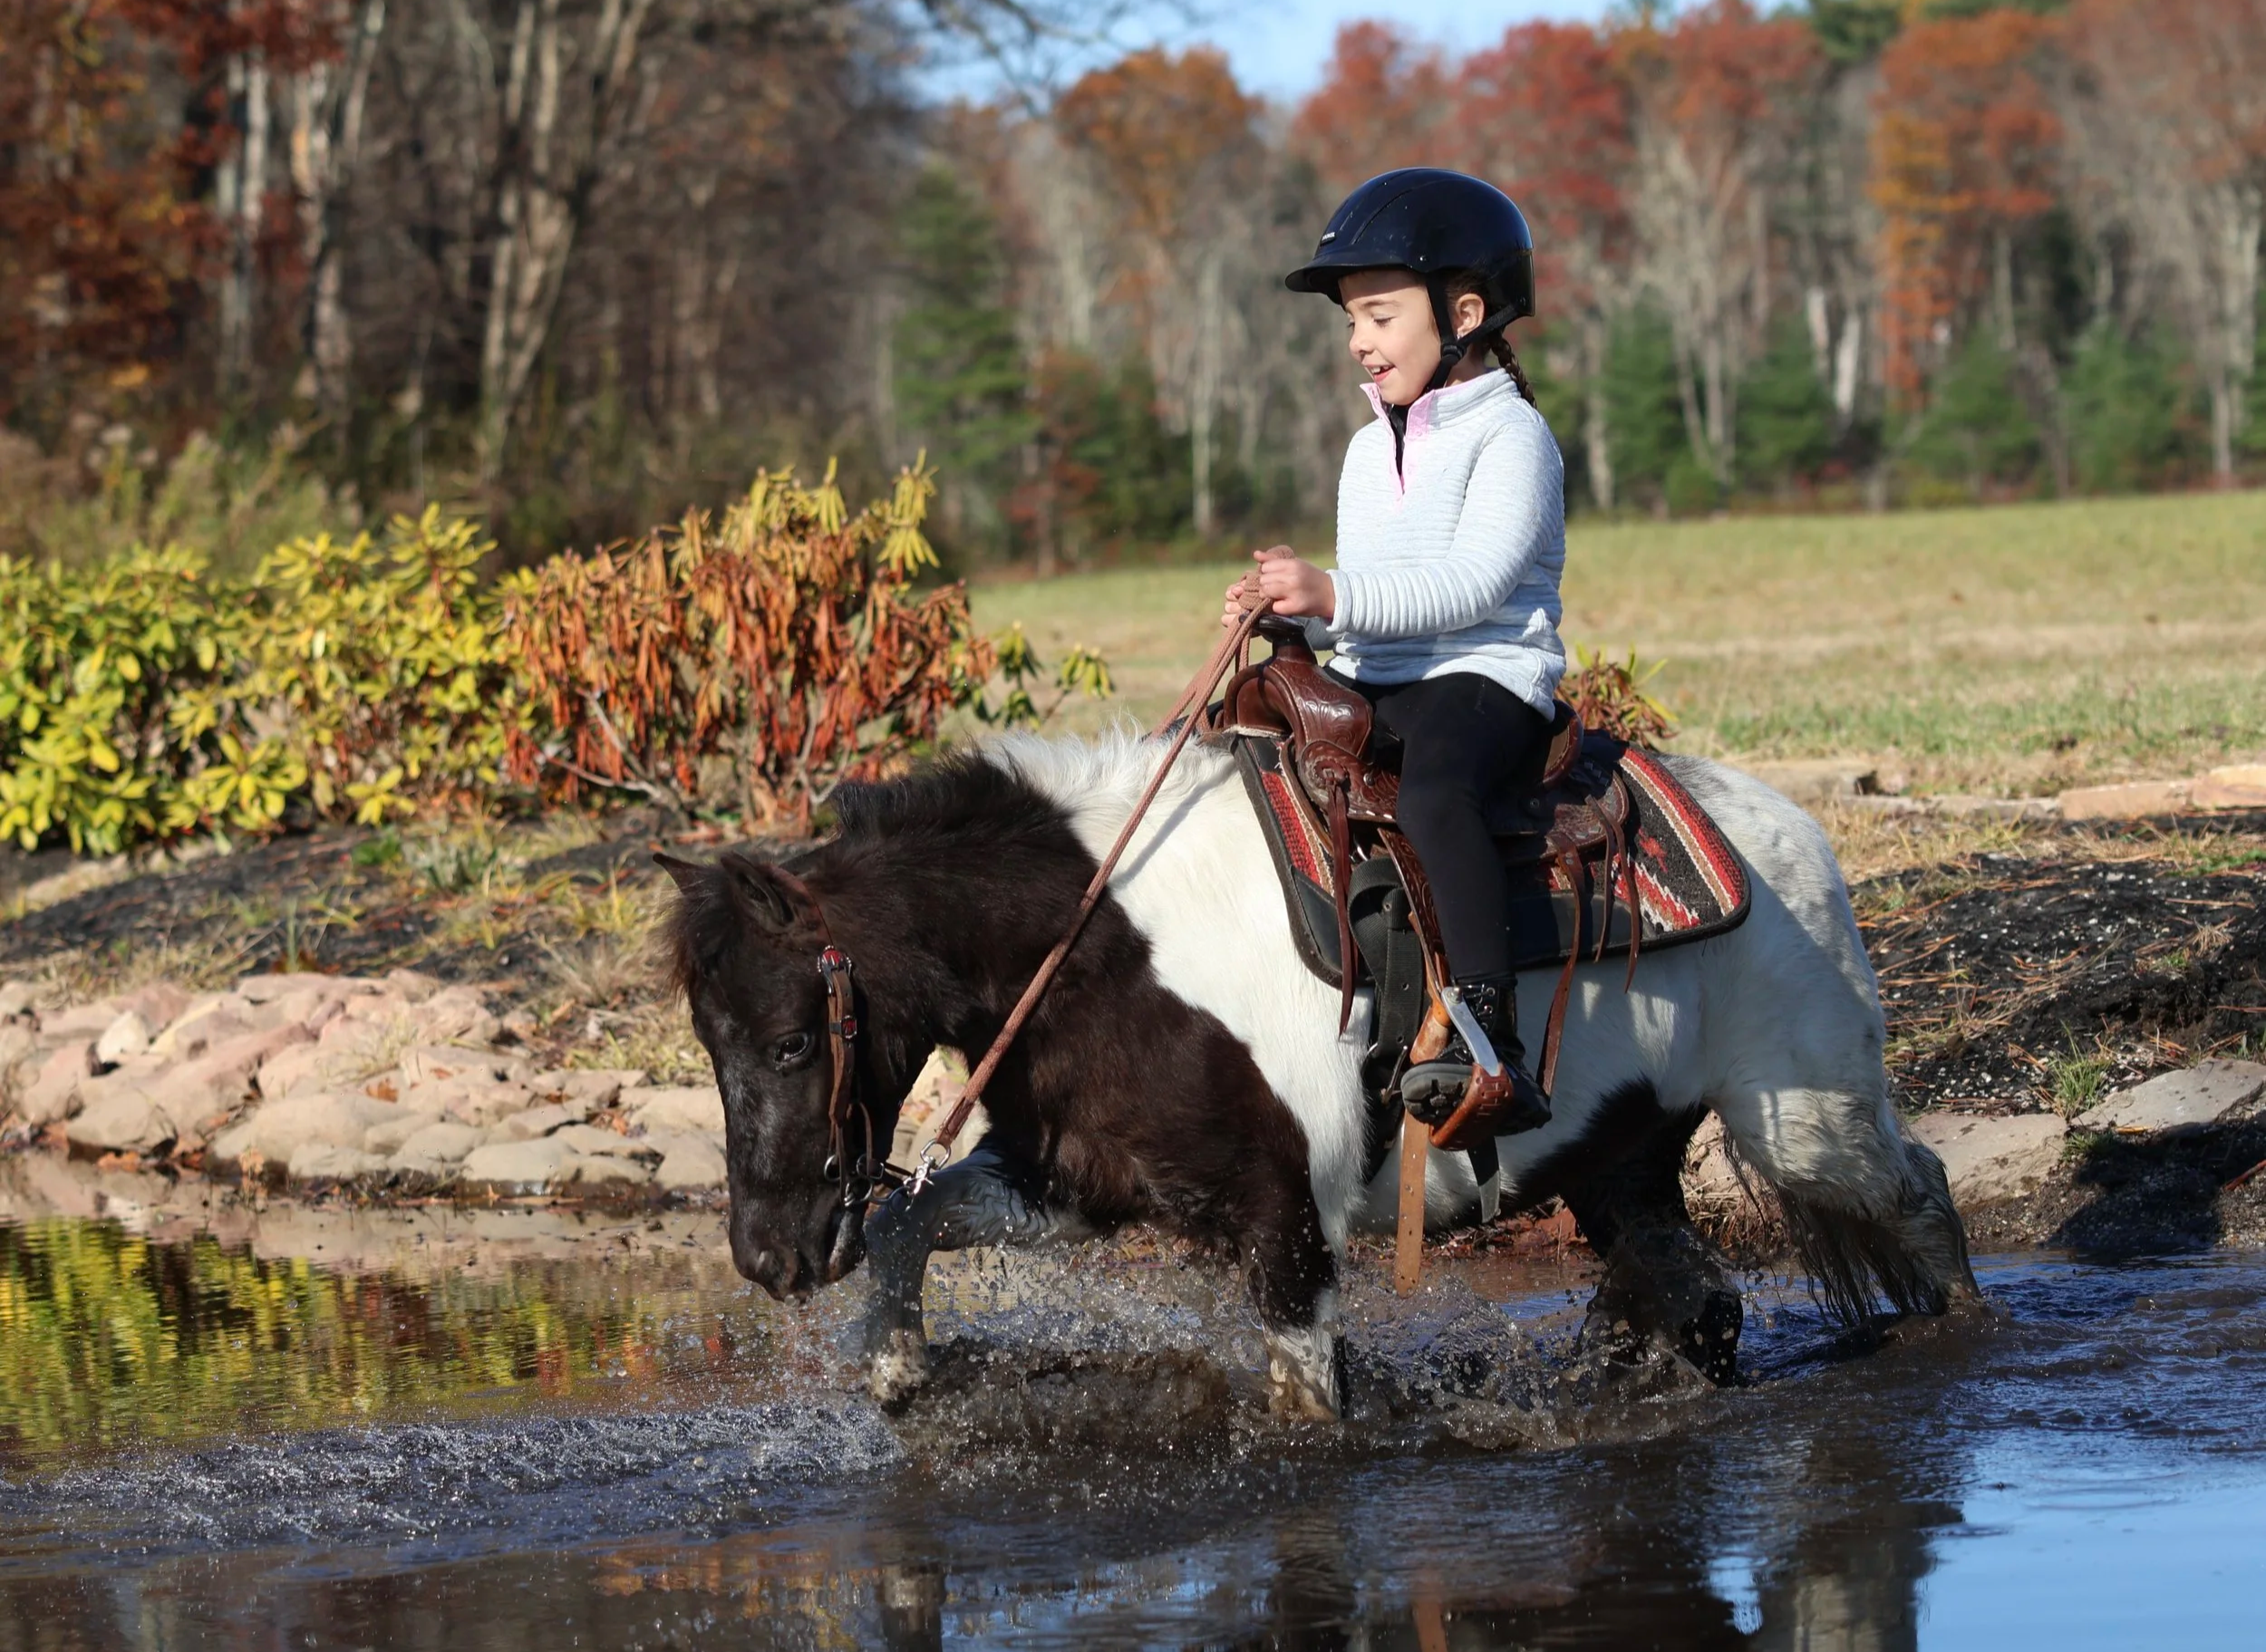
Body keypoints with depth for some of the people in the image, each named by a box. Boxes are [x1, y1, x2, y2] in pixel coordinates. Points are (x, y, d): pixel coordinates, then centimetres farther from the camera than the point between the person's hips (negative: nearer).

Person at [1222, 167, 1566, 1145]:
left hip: (1486, 674, -9)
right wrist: (1293, 614, 0)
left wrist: (1337, 596, -28)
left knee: (1433, 791, -37)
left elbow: (1472, 584, -19)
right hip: (1373, 680, 9)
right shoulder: (1371, 450, 21)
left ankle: (1492, 1049, -47)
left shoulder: (1509, 435, -5)